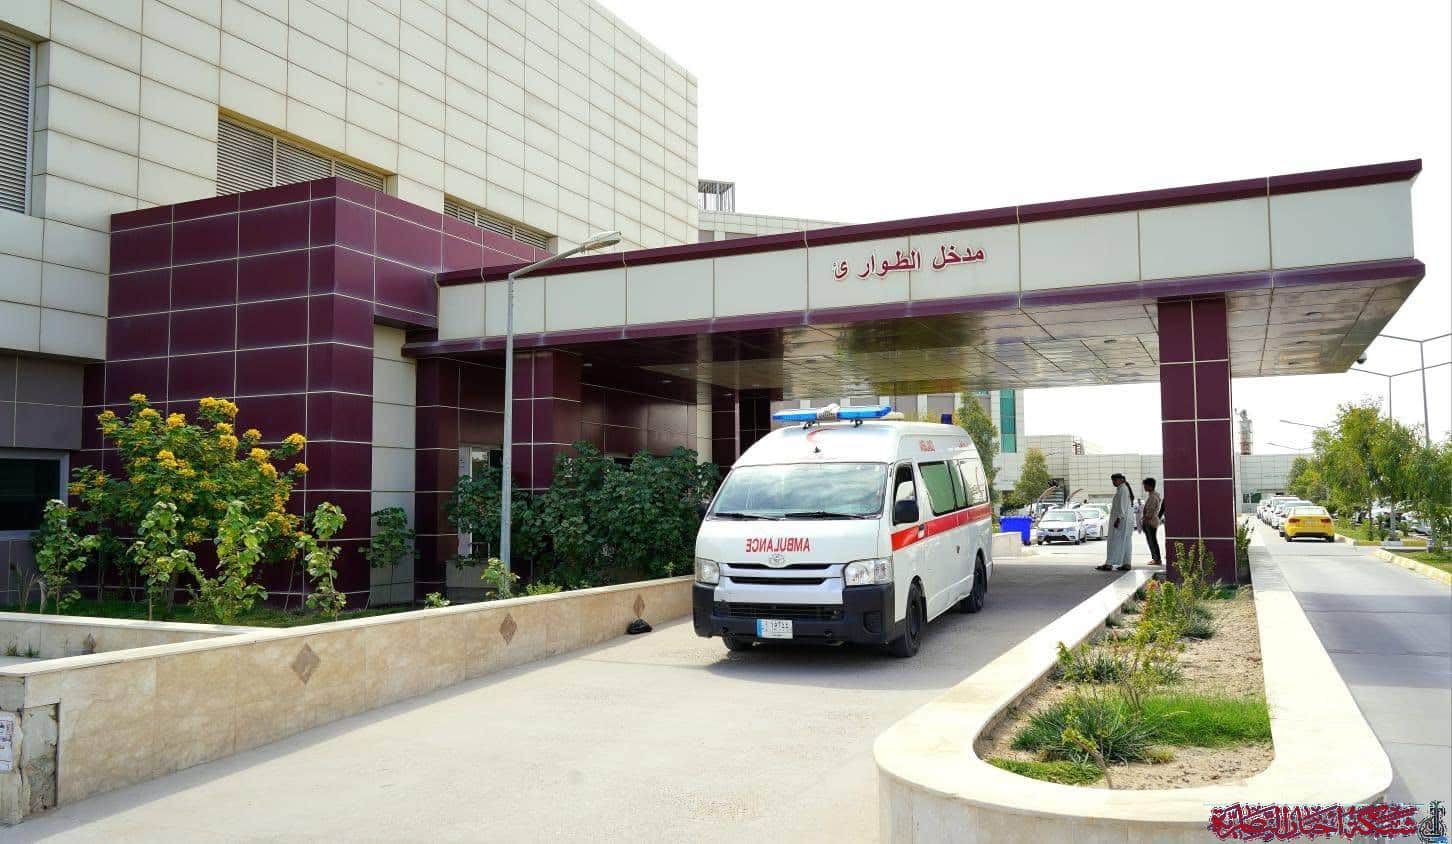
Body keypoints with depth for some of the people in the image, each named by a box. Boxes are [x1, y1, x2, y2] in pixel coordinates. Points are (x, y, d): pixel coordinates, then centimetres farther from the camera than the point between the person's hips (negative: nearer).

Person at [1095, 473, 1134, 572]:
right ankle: (1126, 564, 9)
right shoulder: (1126, 488, 18)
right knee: (1125, 542, 9)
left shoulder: (1122, 489, -14)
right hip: (1127, 519, 10)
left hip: (1121, 519, -10)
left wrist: (1118, 519, -23)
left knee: (1114, 542, -10)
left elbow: (1122, 506, -21)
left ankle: (1109, 564, -12)